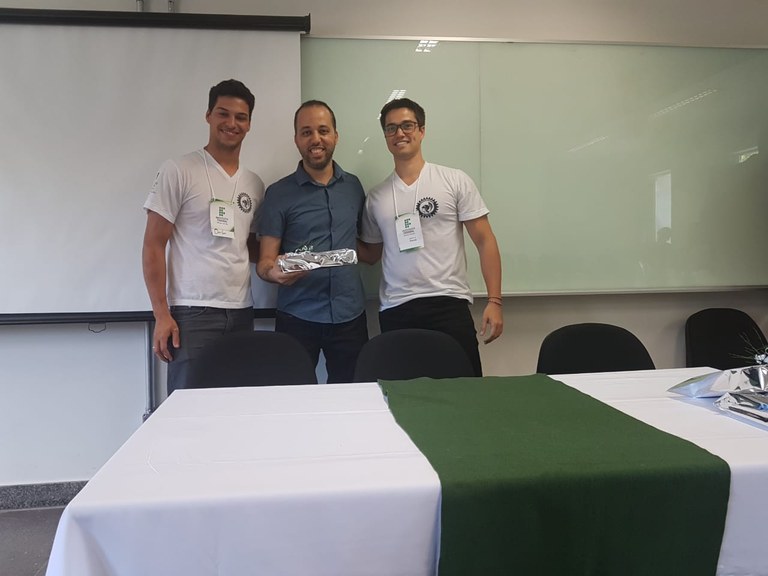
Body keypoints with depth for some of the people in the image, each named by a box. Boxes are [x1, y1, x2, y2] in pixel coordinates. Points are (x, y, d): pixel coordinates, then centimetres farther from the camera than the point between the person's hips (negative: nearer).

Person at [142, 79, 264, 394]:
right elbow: (153, 246, -4)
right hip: (192, 312, -4)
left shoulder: (254, 184, 13)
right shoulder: (179, 171, -2)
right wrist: (161, 314, -10)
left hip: (241, 312, 5)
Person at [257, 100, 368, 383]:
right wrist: (275, 272, -23)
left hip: (350, 316, 3)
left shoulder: (354, 186, 9)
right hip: (297, 318, -2)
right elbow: (264, 262, -4)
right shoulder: (278, 193, -1)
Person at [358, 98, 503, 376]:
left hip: (449, 304, -2)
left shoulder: (455, 181, 3)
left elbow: (485, 241, 0)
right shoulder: (376, 197, 12)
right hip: (395, 311, 3)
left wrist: (494, 301, -8)